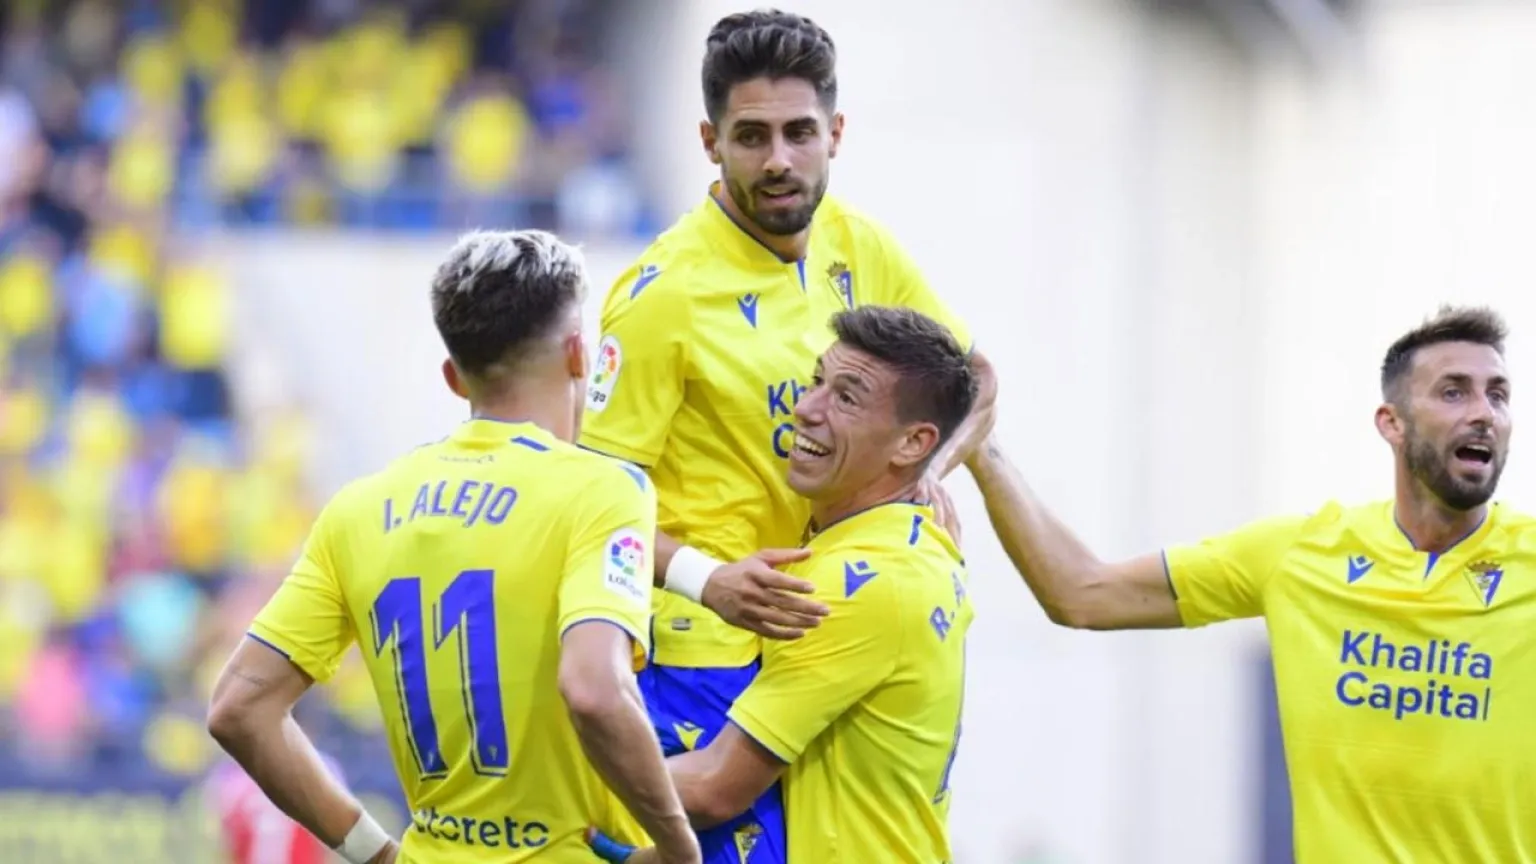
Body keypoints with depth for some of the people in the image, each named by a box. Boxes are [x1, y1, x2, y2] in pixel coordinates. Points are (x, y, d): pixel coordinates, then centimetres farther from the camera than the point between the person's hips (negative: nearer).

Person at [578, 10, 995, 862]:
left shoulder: (856, 247, 3)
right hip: (709, 659, -6)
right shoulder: (663, 292, -15)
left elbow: (971, 375, 17)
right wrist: (705, 578, -30)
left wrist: (925, 469, -3)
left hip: (835, 643, 6)